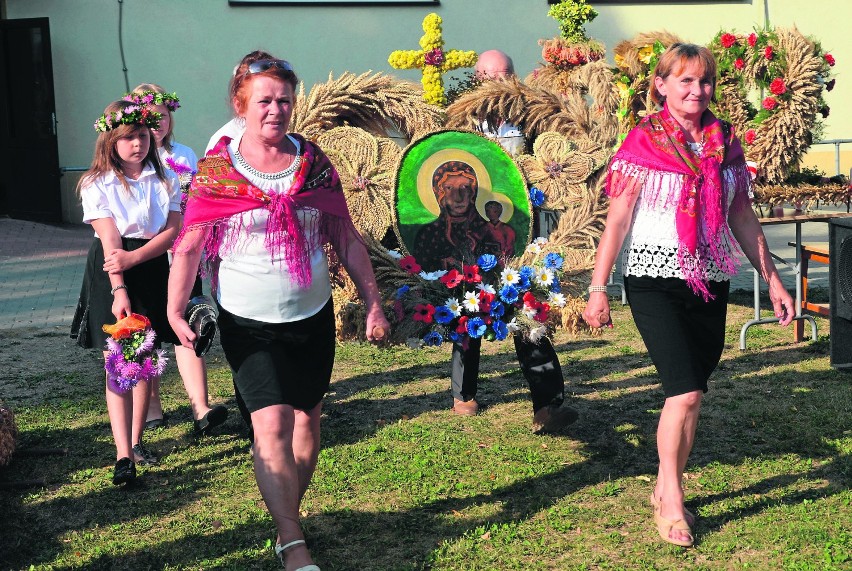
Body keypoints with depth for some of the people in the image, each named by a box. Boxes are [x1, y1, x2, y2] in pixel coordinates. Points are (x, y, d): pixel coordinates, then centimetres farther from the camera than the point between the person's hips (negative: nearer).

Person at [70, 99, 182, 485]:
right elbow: (110, 240, -14)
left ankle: (136, 441, 24)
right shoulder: (97, 184, -5)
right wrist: (119, 291, -24)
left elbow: (173, 230, -5)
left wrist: (134, 258, -19)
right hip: (110, 275, -3)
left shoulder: (164, 180, 4)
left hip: (153, 271, 3)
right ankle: (123, 457, -10)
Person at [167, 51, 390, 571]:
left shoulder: (314, 162, 1)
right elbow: (190, 246, -8)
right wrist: (175, 311, -21)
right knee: (271, 424, -10)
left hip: (313, 317, 3)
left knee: (306, 420, 11)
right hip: (250, 323, -3)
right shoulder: (217, 169, -6)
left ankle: (289, 515, 31)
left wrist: (374, 305, 5)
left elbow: (348, 238, 6)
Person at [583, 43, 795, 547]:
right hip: (655, 280, -4)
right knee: (686, 391, -14)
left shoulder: (726, 144, 8)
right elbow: (617, 220, -5)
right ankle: (671, 501, 1)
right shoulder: (643, 143, -4)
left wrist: (773, 280, 12)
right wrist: (598, 290, -9)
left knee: (692, 394, 7)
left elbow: (744, 220, 14)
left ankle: (667, 491, 23)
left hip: (710, 283, 5)